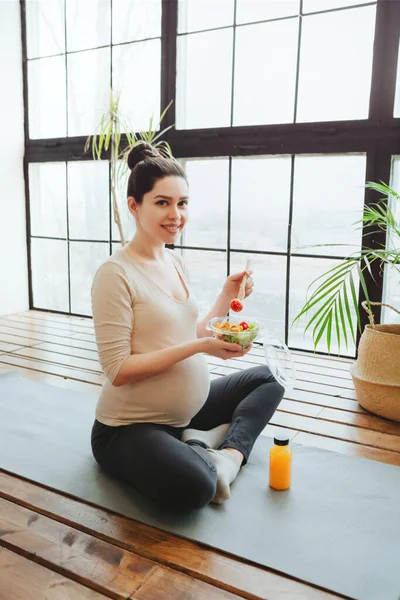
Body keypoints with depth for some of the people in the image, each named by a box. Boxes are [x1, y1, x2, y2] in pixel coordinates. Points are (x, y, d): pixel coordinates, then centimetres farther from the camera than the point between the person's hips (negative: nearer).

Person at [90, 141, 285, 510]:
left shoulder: (175, 262, 6)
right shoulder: (116, 273, -18)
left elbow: (187, 339, 10)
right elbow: (117, 370, -20)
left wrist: (226, 297, -3)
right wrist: (198, 347, -24)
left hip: (185, 413, 9)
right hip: (129, 429, -8)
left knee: (266, 378, 15)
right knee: (193, 486, -36)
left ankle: (229, 454, -4)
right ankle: (202, 449, -4)